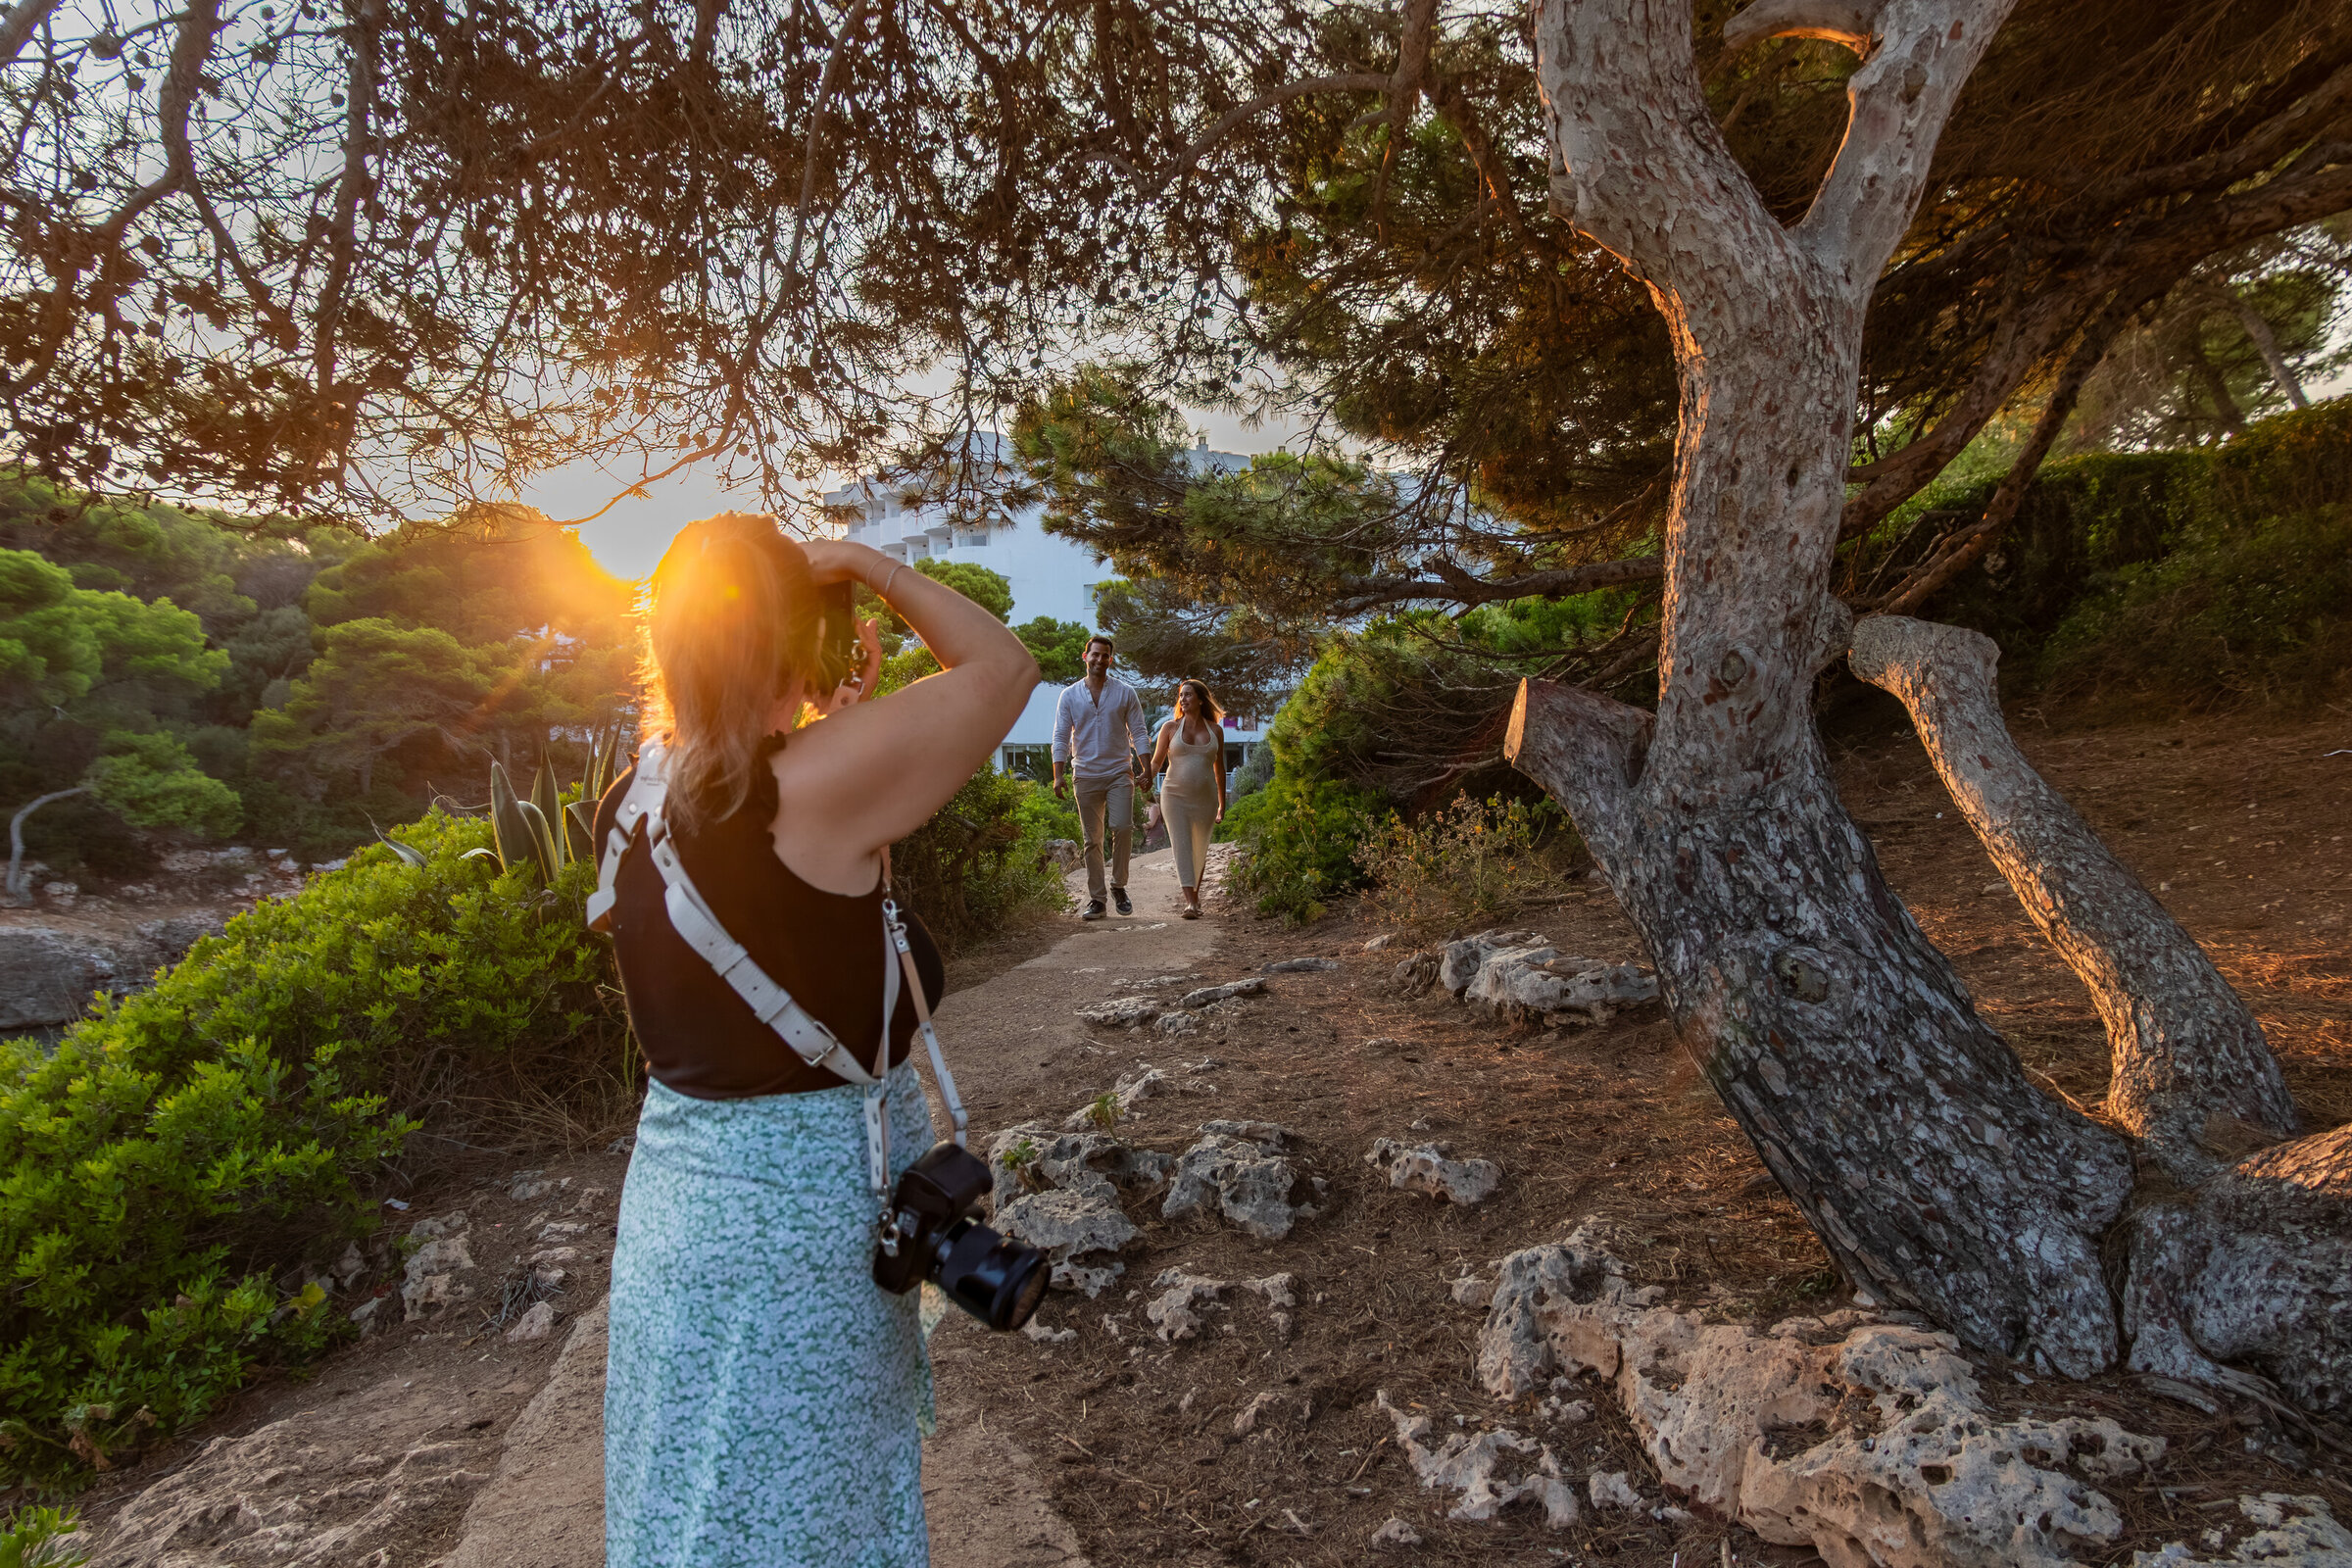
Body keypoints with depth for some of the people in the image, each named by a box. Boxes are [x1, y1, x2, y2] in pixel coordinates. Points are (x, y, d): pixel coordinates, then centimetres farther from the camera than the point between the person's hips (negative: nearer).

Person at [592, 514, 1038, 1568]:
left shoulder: (634, 801, -1)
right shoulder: (817, 780, -24)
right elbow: (1004, 665, -13)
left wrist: (836, 711, 11)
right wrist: (869, 566, -4)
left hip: (682, 1190, 8)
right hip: (802, 1211, -8)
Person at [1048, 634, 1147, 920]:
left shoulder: (1125, 693, 5)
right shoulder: (1070, 695, 6)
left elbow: (1137, 732, 5)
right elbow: (1061, 737, 5)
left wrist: (1146, 769, -6)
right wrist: (1058, 775, -6)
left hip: (1119, 773, -1)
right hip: (1086, 776, 1)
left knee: (1122, 827, -17)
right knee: (1092, 839, 3)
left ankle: (1119, 886, 3)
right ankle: (1096, 899, 8)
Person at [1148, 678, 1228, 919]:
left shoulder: (1215, 730, 7)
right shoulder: (1170, 728, 2)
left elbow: (1219, 768, 13)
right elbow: (1156, 762, 4)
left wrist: (1222, 804, 15)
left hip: (1205, 799, 2)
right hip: (1175, 797, -2)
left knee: (1199, 851, 11)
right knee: (1181, 847, -13)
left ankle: (1194, 892, 33)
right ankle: (1190, 903, -20)